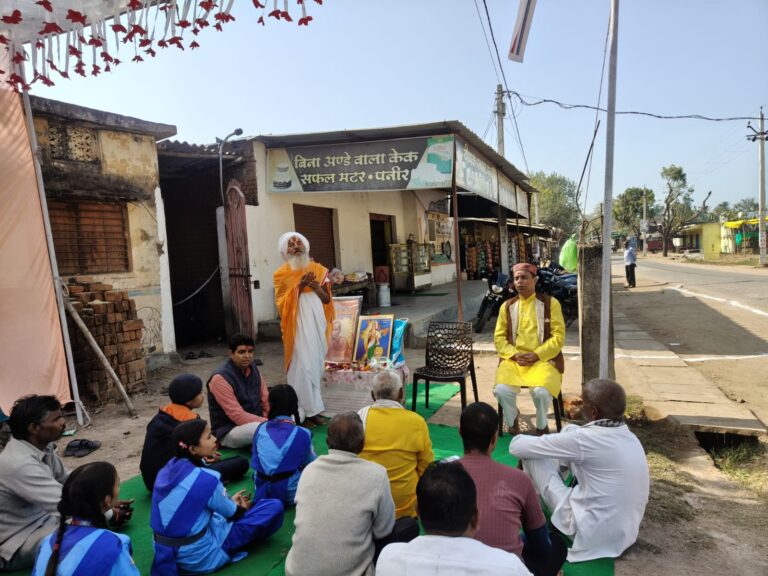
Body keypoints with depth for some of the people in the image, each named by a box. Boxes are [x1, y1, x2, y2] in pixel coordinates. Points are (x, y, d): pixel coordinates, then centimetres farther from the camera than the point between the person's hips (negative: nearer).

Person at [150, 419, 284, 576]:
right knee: (275, 507, -9)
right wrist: (241, 507, 16)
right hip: (198, 556, -8)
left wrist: (230, 501, 18)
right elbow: (232, 513, -5)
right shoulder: (206, 479, -23)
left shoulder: (168, 468, -2)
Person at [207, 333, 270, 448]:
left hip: (256, 421, 8)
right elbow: (238, 416, -25)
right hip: (228, 431, -7)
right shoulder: (220, 378, -21)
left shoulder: (252, 367, 2)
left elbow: (265, 399, 6)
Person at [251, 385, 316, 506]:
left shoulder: (261, 429, -2)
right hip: (290, 494, -5)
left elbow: (255, 462, 8)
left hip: (261, 492, 5)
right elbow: (311, 463, 3)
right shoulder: (302, 434, -12)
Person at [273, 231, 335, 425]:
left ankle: (309, 405, 22)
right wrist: (300, 286, -17)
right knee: (304, 364, -8)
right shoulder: (282, 274, -1)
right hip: (298, 324, -4)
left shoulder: (318, 269, 9)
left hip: (318, 321, 4)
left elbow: (327, 300, 10)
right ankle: (310, 409, -1)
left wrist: (317, 288, -10)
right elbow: (283, 304, -7)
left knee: (316, 361, 8)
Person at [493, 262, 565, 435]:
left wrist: (536, 355, -14)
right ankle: (512, 422, 10)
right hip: (513, 359, 2)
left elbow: (558, 337, -3)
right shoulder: (507, 306, 9)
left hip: (543, 359, -2)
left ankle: (541, 426, 5)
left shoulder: (550, 303, 2)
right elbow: (499, 337, 8)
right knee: (502, 390, -25)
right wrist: (515, 355, -10)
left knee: (541, 392, -31)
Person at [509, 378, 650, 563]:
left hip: (591, 534, -7)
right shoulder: (629, 437, -1)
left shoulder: (585, 439, -25)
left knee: (531, 455, -4)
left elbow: (517, 446, -16)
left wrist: (519, 438, 7)